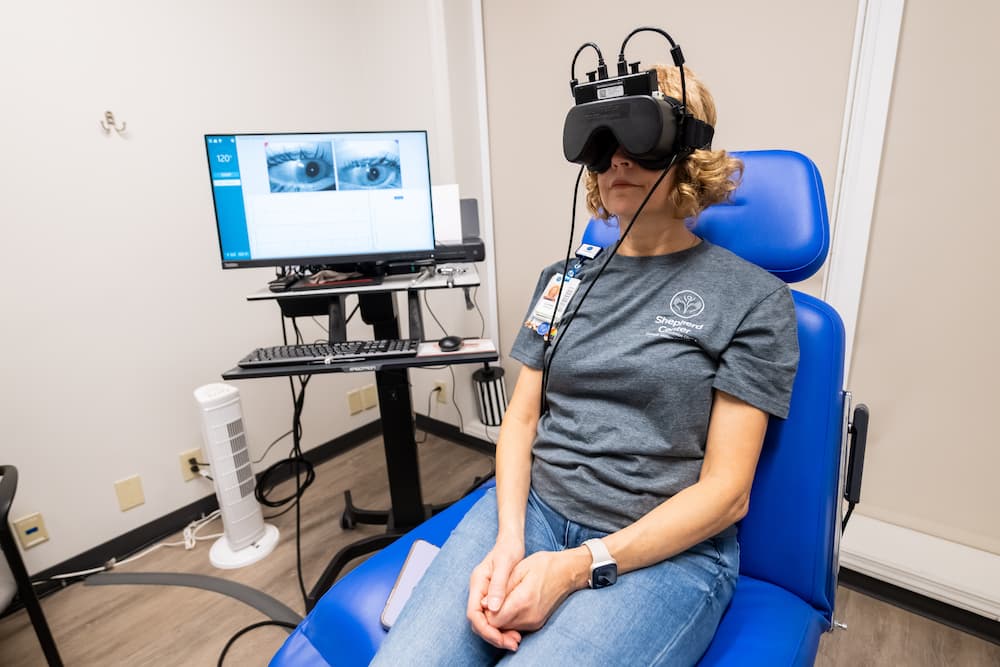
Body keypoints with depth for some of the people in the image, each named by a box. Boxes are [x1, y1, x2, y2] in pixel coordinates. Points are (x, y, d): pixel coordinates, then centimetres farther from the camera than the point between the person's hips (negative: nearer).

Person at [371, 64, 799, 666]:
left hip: (666, 547, -2)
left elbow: (725, 491, -7)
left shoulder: (753, 296, -3)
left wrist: (576, 568, -15)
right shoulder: (563, 278, 9)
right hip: (530, 507, 3)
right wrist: (508, 539, -10)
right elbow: (522, 416, 7)